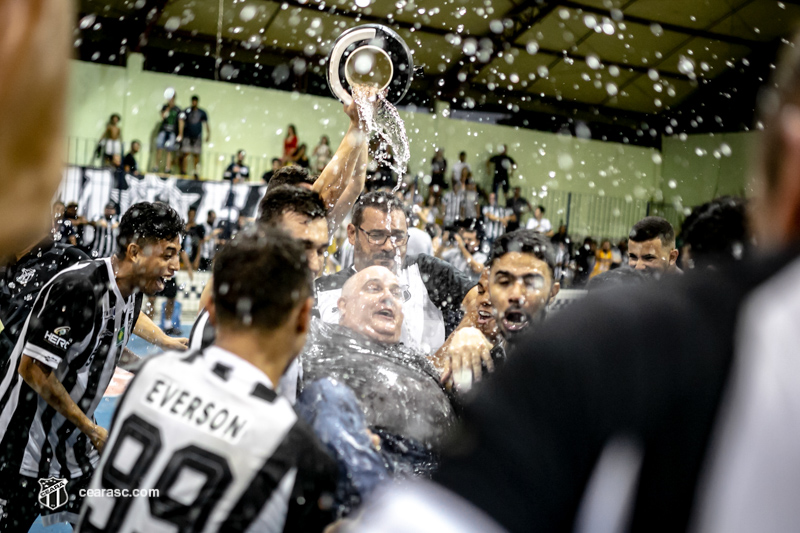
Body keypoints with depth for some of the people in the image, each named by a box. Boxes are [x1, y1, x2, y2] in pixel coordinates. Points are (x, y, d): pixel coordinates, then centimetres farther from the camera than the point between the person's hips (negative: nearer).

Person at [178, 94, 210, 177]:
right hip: (187, 136, -1)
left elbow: (206, 124, 14)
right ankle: (183, 171, -1)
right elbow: (181, 121, -5)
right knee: (186, 153, -6)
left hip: (197, 137, 2)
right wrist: (180, 134, -14)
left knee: (196, 154, 1)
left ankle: (195, 172, 10)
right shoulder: (187, 111, 1)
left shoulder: (202, 113, 7)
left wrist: (208, 134, 8)